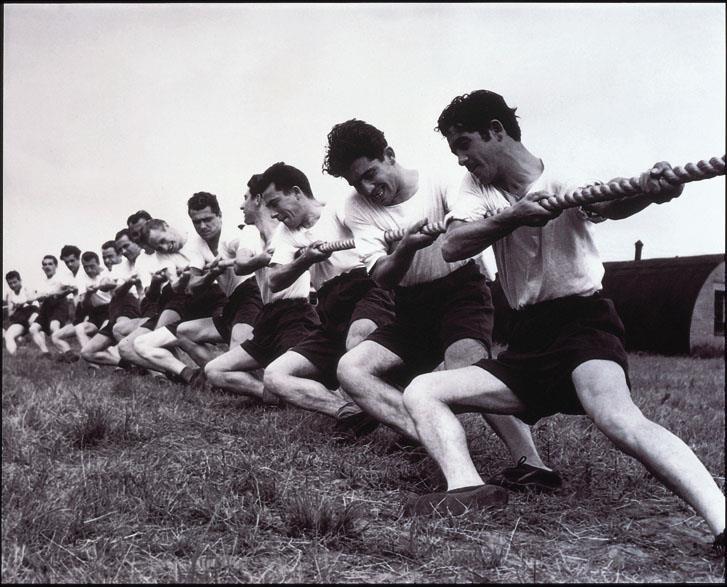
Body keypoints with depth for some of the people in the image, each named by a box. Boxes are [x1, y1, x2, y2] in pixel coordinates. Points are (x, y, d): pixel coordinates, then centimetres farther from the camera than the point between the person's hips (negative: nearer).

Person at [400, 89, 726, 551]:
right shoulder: (480, 189, 10)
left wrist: (648, 189, -54)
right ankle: (468, 492, -25)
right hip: (527, 346, 7)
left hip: (582, 320, -6)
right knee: (421, 393, -5)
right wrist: (515, 216, -25)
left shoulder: (562, 182, -6)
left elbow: (609, 204, -29)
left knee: (618, 420, -36)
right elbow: (453, 247, -8)